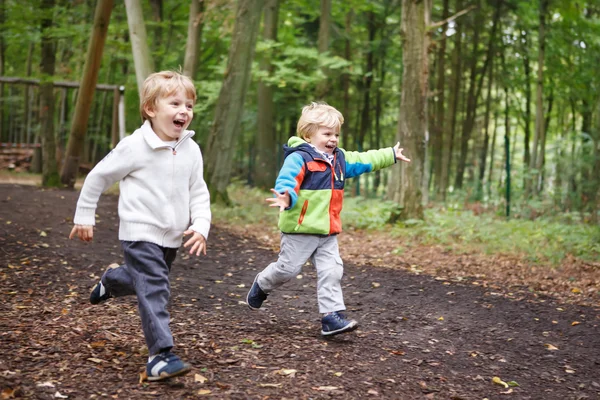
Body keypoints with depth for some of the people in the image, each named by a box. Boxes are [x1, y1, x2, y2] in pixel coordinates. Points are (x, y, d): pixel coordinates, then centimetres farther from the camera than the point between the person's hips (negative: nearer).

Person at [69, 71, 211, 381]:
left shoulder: (191, 150, 0)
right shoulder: (135, 147, -15)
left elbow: (199, 193, 6)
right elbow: (98, 177, -4)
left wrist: (201, 227, -8)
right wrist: (84, 217, 1)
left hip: (172, 236, 6)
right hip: (140, 232, -6)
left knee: (146, 282, 23)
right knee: (155, 290, -15)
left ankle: (110, 280, 53)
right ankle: (160, 355, -13)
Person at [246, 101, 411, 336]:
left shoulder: (340, 159, 14)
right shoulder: (299, 158, -15)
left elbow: (364, 161, 28)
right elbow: (287, 180, -30)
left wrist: (391, 155, 35)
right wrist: (285, 196, -52)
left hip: (327, 231, 7)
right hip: (300, 229, -7)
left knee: (331, 271, 1)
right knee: (288, 268, 3)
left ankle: (332, 316, 4)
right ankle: (262, 286, 33)